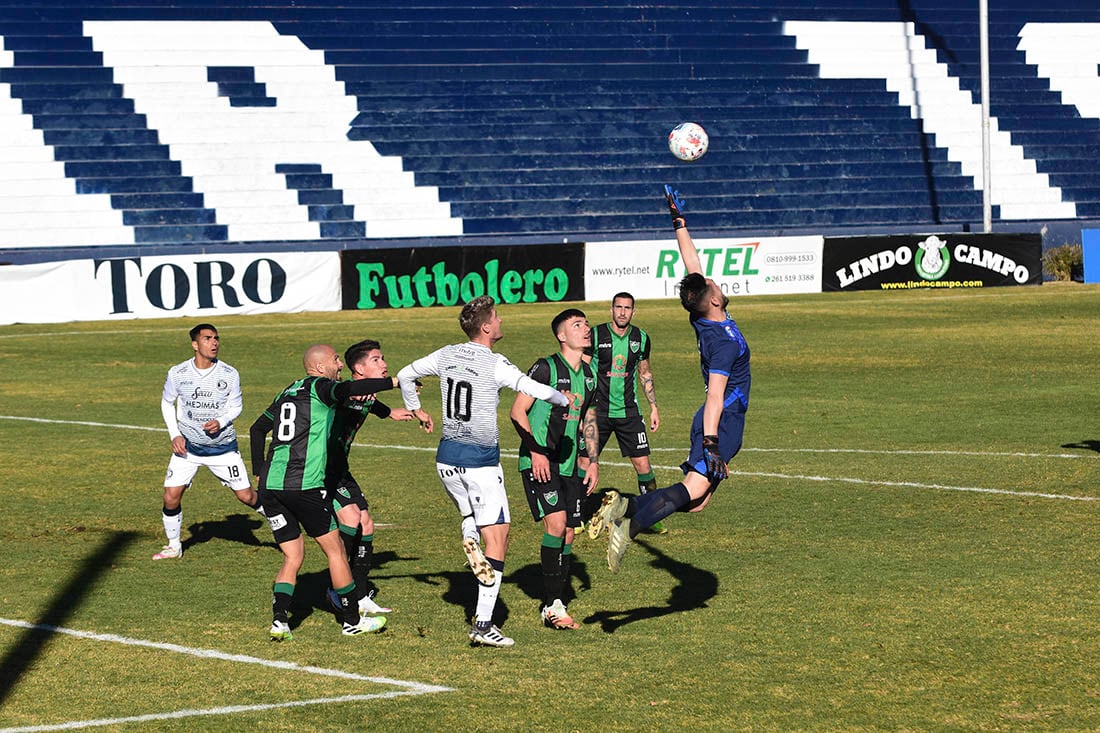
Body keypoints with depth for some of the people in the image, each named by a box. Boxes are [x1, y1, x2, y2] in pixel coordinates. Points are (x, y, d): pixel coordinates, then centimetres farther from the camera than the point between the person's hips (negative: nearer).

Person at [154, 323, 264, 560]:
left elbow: (236, 406, 3)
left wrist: (221, 422, -18)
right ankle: (174, 547, 14)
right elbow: (167, 402, 8)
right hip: (187, 446, 1)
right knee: (171, 496, -8)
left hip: (223, 446, -1)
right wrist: (175, 435, -4)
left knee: (247, 496, -1)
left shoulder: (230, 375, -11)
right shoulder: (177, 374, -10)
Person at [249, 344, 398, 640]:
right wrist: (395, 382, -16)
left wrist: (260, 473, 30)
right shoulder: (319, 386, -1)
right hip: (305, 485, -7)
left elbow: (257, 429, 27)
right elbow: (349, 390, -21)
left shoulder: (287, 393, 20)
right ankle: (352, 620, 15)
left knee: (292, 557, 12)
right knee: (336, 550, 7)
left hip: (270, 485, 7)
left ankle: (279, 621, -4)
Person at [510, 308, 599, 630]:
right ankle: (552, 605, -14)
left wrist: (593, 461, 16)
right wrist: (535, 451, -16)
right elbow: (517, 412, -9)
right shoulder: (545, 368, -10)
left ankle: (554, 606, 13)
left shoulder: (589, 374, 12)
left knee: (567, 535, 5)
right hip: (539, 462, -7)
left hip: (569, 465, 7)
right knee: (556, 523, -19)